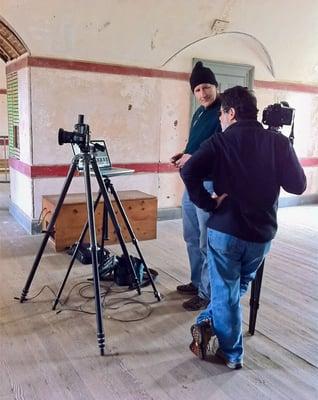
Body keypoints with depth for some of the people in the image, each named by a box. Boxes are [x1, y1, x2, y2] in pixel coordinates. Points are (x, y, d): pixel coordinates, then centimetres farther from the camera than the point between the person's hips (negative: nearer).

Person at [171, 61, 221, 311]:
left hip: (210, 185, -9)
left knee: (207, 242, -2)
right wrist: (184, 155, 8)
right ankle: (197, 282, 32)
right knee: (192, 238, 17)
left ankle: (208, 293, 11)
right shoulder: (199, 113, 16)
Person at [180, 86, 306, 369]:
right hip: (262, 233, 3)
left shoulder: (220, 142, -6)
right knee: (238, 289, 25)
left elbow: (188, 173, -21)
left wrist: (209, 203, -10)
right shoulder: (279, 141, -1)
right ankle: (209, 324, 27)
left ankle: (232, 354, 23)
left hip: (224, 230, -2)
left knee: (226, 293, 13)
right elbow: (298, 186, 0)